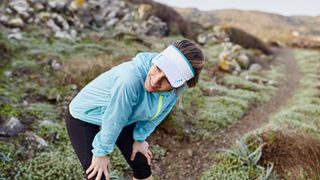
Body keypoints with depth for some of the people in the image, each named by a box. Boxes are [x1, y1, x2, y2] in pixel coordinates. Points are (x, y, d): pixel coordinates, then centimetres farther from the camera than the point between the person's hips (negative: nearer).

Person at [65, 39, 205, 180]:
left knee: (142, 165, 12)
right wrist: (101, 152, -14)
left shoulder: (177, 86, -23)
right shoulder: (130, 79, -43)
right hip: (84, 117, -5)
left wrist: (139, 138, 6)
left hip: (123, 117, 6)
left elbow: (157, 113, -4)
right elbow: (113, 120, -28)